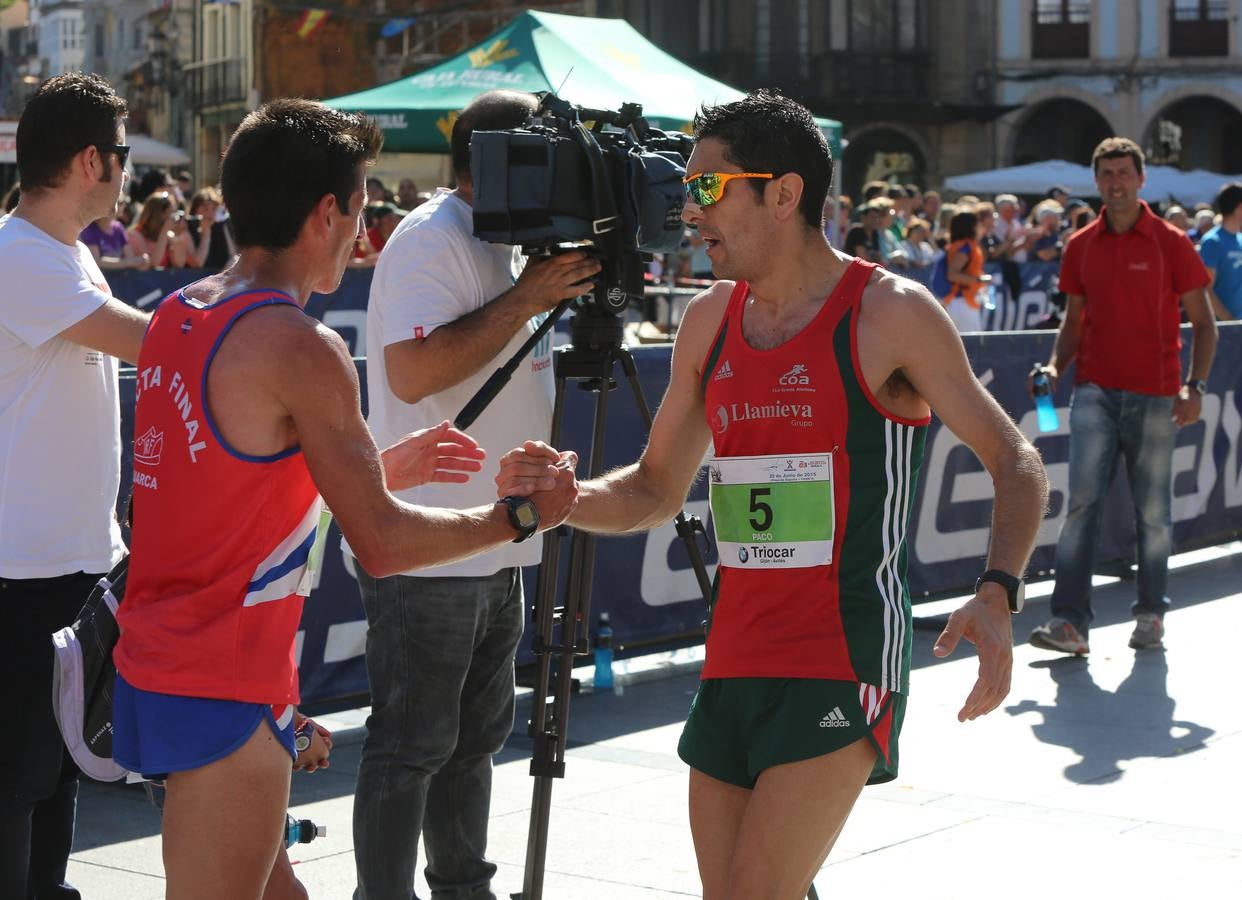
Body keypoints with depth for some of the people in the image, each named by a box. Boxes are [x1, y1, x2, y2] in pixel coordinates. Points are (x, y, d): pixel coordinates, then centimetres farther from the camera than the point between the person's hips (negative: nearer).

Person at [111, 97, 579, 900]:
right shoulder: (300, 346, -16)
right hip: (224, 688, -9)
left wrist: (379, 468, 22)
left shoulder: (176, 318, 10)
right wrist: (521, 515, -3)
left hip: (155, 666, 9)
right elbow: (381, 542, -15)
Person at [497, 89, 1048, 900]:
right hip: (734, 663, 7)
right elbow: (656, 492, 17)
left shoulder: (889, 314, -7)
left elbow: (1015, 463, -4)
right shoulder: (710, 321, 10)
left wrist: (997, 596, -21)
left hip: (844, 662, -7)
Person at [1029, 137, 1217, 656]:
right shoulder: (1080, 247, 8)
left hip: (1154, 395, -1)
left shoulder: (1170, 243, -1)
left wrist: (1195, 386, -10)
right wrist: (1056, 366, -1)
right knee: (1082, 500, -11)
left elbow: (1202, 322, 2)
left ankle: (1151, 614, 22)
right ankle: (1069, 621, -15)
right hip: (1095, 389, 1)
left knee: (1153, 510, 6)